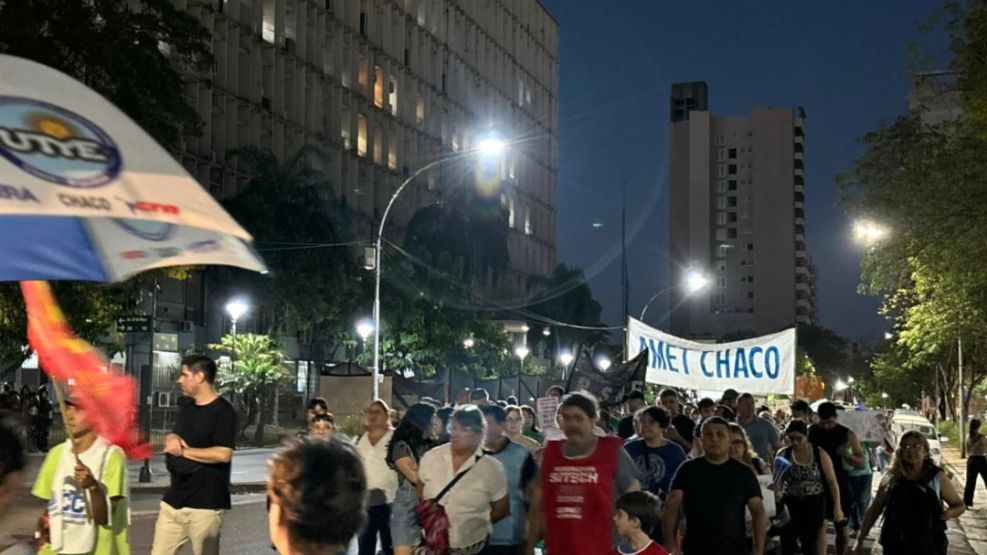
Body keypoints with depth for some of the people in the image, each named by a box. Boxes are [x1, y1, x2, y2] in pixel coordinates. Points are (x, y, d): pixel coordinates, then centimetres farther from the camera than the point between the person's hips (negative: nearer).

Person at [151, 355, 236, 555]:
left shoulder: (222, 411, -12)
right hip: (174, 499, 8)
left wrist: (184, 451, -13)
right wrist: (171, 438, -1)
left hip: (206, 503, -8)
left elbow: (223, 454, -23)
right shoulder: (186, 406, 14)